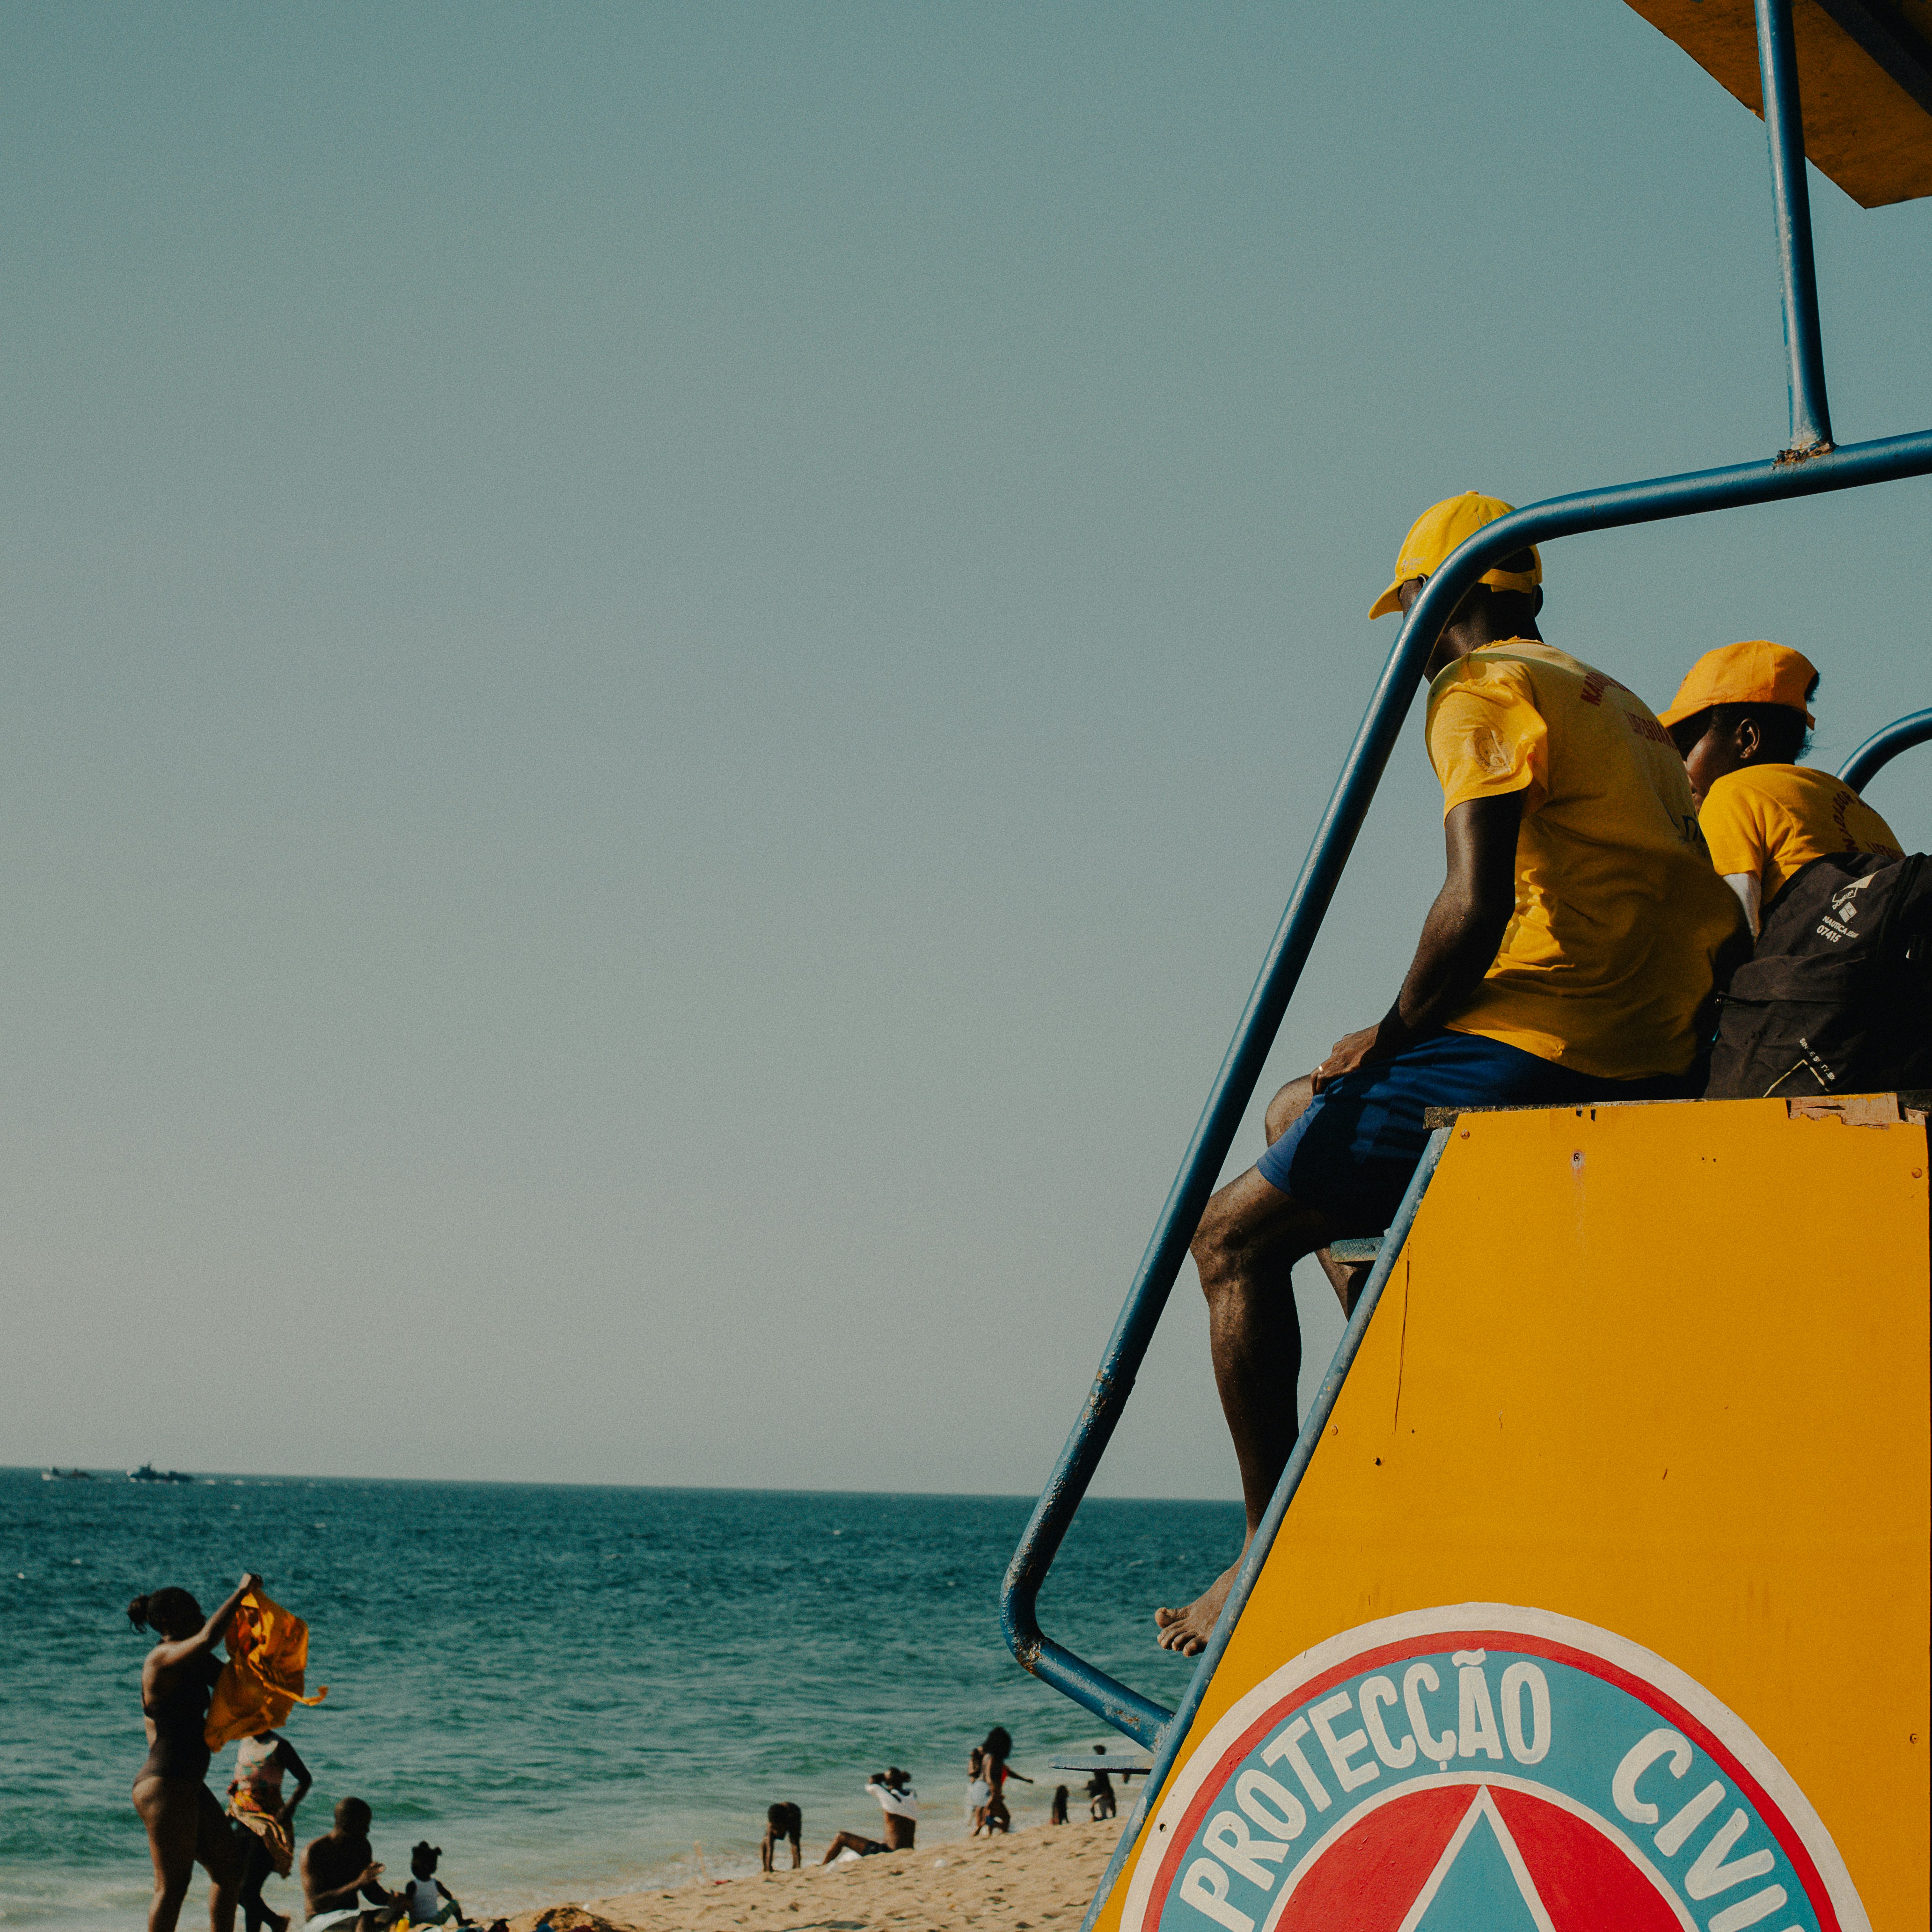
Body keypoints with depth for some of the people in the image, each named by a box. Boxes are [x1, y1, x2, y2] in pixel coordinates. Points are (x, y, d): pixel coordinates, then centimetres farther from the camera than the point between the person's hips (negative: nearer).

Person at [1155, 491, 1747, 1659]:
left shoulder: (1483, 689, -4)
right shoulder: (1623, 709, 24)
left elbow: (1477, 905, -18)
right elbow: (1729, 937, 21)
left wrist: (1395, 1034, -3)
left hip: (1530, 1046, -10)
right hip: (1654, 1070, 10)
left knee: (1236, 1236, 0)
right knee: (1301, 1115, 28)